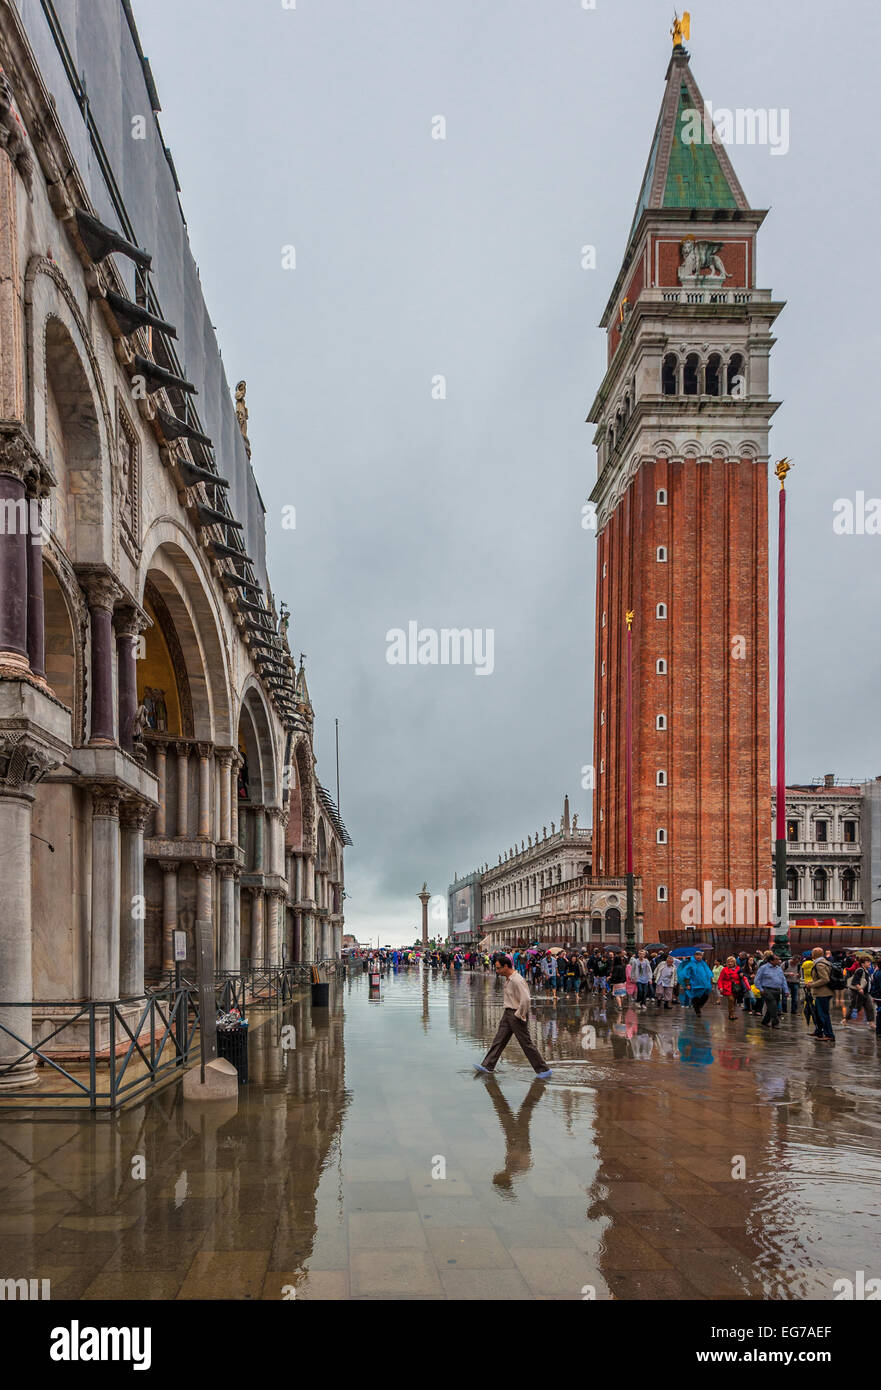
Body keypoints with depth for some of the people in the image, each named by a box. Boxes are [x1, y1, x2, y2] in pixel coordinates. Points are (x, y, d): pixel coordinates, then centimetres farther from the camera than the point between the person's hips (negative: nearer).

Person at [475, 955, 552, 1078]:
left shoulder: (517, 980, -22)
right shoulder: (507, 979, 10)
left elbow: (525, 1000, -29)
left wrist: (519, 1015, -20)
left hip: (517, 1015, -9)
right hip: (508, 1013, 9)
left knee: (526, 1043, -2)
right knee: (498, 1040, 10)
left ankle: (543, 1070, 8)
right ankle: (487, 1067, 16)